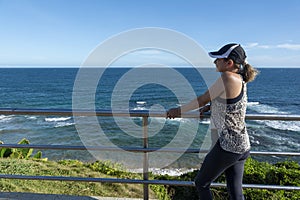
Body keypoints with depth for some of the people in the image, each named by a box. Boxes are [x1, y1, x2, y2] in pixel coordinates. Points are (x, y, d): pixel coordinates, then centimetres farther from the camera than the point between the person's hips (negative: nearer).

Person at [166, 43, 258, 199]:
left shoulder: (227, 77, -19)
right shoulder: (241, 80, 8)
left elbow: (203, 99, -11)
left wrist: (179, 110, 1)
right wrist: (209, 107, 11)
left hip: (227, 145, -9)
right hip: (242, 146, 9)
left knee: (201, 183, 13)